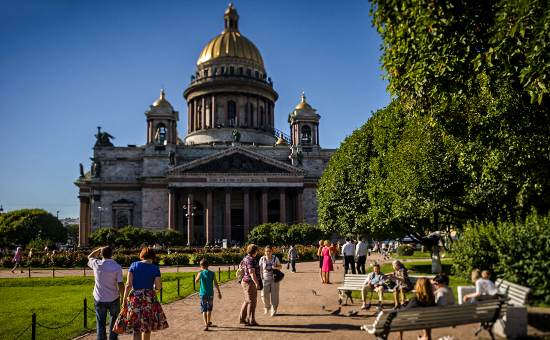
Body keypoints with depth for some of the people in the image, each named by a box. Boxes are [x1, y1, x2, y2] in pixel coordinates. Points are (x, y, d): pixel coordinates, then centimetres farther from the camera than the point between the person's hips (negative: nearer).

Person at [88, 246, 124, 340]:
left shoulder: (97, 264, -7)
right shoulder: (117, 267, -10)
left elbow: (90, 257, 17)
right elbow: (121, 284, -9)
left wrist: (100, 249, 15)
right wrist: (124, 298, -1)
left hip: (99, 299, 0)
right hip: (113, 299, 0)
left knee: (100, 323, 7)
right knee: (113, 321, 16)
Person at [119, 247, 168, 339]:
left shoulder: (134, 265, 0)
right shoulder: (155, 268, -2)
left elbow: (128, 284, -5)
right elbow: (158, 287, -3)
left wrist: (124, 299, 1)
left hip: (135, 297, 0)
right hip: (149, 298, 0)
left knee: (136, 327, 3)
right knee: (147, 325, 16)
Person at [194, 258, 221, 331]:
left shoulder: (201, 274, -10)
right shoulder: (212, 273, -4)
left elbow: (196, 281, 7)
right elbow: (216, 284, 0)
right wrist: (219, 292, 6)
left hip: (203, 294, -3)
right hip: (210, 294, 3)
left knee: (204, 310, -1)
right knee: (209, 309, 21)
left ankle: (206, 324, -17)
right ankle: (209, 322, 37)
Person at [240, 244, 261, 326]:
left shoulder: (246, 258, 11)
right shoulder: (251, 260, -19)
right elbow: (251, 272, -24)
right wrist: (257, 283, -24)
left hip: (245, 282, 10)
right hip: (250, 283, -10)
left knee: (247, 301, 18)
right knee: (252, 302, -2)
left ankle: (242, 319, 23)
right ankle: (251, 321, 3)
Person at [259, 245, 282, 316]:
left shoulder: (275, 258, -5)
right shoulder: (262, 259, -3)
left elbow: (280, 266, 4)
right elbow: (260, 269, 6)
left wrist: (276, 267, -17)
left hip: (274, 279, 0)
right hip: (265, 279, 1)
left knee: (274, 295, 1)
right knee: (264, 294, -9)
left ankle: (273, 310, 17)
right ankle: (267, 306, 20)